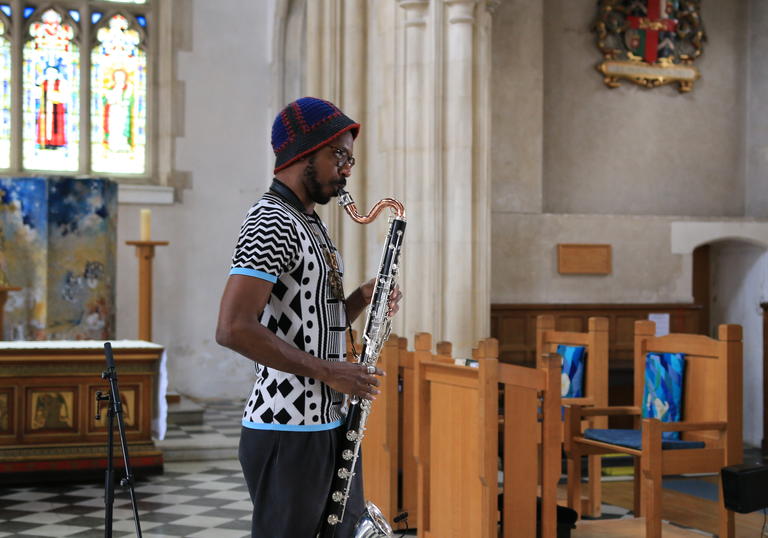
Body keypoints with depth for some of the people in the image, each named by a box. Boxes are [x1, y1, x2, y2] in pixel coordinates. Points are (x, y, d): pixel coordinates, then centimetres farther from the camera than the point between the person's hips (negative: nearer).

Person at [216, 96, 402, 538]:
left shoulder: (311, 225, 16)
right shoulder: (272, 222, -14)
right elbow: (233, 329, -25)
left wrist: (361, 300, 3)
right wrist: (327, 371, -21)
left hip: (331, 423, 10)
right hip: (289, 432, -10)